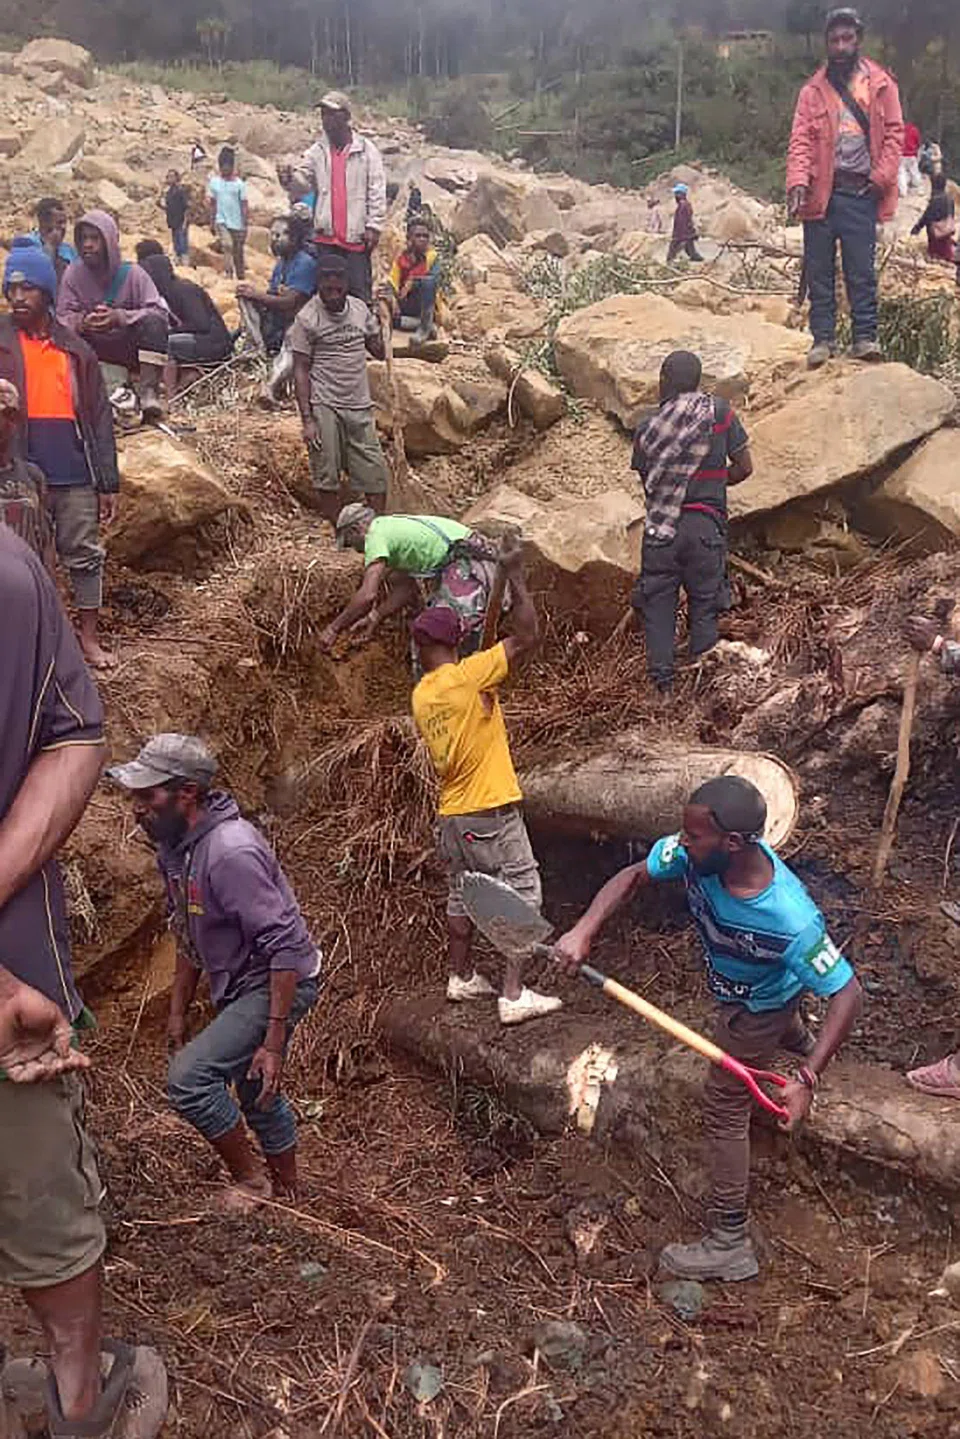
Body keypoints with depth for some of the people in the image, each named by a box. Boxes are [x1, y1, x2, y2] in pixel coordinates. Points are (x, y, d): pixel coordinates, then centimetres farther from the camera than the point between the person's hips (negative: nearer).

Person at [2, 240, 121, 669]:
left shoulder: (75, 349, 7)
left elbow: (99, 418, 7)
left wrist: (109, 482, 3)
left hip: (75, 475, 1)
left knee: (85, 555, 8)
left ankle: (90, 638, 21)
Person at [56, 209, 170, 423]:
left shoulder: (132, 273, -9)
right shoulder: (73, 273, -4)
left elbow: (160, 313, -18)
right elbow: (62, 317, -7)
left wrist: (120, 317, -32)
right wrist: (81, 322, -31)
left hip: (131, 348, -1)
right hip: (94, 352, 2)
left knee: (153, 323, -31)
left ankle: (149, 393, -35)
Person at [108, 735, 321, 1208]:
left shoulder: (231, 851, -29)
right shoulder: (174, 846, 1)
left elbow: (286, 947, -29)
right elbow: (189, 935, 15)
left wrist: (274, 1041, -27)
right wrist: (178, 1011, 17)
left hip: (279, 985, -10)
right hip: (240, 988, 10)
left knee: (189, 1076, -17)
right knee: (255, 1092, 21)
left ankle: (250, 1183, 2)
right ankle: (285, 1190, 42)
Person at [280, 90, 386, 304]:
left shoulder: (366, 150, 3)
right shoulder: (317, 151, 12)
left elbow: (376, 191, -1)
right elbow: (303, 183, 5)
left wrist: (374, 225, -9)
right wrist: (290, 179, -18)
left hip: (356, 234, -3)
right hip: (326, 235, 3)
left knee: (359, 290, -3)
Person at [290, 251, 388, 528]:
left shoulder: (359, 308, 9)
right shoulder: (307, 318, -5)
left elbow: (379, 351, 15)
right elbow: (301, 371, -6)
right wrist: (307, 419, -12)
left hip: (359, 406, 4)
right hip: (324, 407, -4)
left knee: (375, 475, 2)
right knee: (327, 477, 0)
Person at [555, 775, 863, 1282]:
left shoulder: (790, 919, -47)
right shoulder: (695, 854, -34)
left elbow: (847, 993, -37)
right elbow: (633, 877, -19)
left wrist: (808, 1079, -41)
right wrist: (584, 930, -34)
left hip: (756, 1009, -6)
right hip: (738, 987, 6)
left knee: (724, 1108, 3)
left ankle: (729, 1244, 19)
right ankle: (799, 1042, 76)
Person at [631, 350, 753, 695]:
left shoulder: (649, 429, -1)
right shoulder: (720, 412, -1)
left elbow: (646, 481, 7)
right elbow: (744, 468, 3)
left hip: (660, 528, 0)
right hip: (706, 523, 0)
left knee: (657, 605, 10)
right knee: (704, 605, 12)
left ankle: (662, 683, 10)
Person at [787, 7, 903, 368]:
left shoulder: (881, 84, 9)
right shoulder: (813, 90, 9)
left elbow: (893, 133, 7)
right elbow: (800, 139, -1)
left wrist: (881, 177, -6)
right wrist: (797, 182, -16)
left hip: (861, 192, -1)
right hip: (821, 191, 1)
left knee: (862, 270, -2)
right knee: (819, 270, 2)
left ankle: (865, 337, 3)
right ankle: (823, 338, 9)